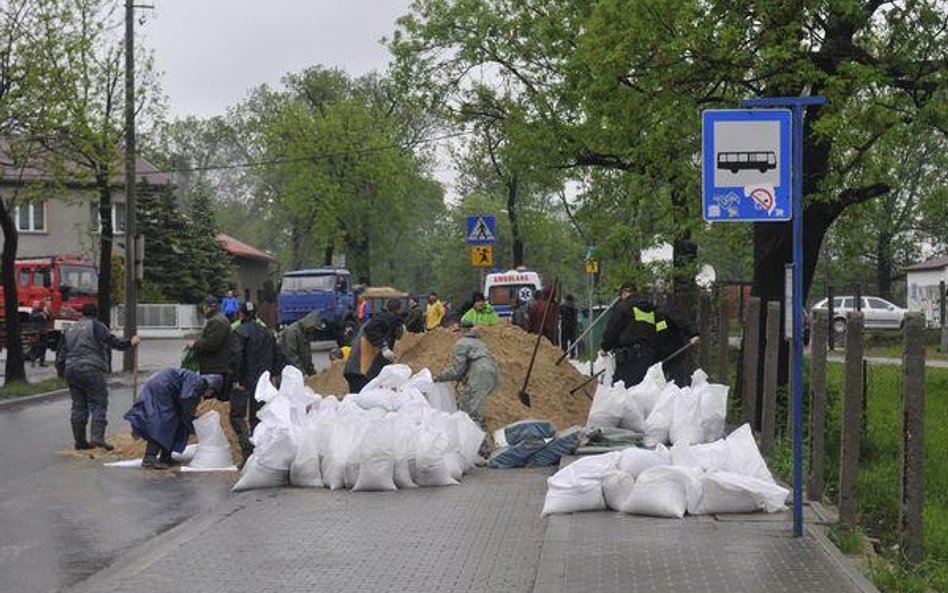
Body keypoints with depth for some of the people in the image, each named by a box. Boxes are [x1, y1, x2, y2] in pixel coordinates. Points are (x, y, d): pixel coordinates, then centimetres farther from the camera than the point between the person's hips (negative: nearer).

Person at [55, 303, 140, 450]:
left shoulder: (69, 329, 20)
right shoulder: (96, 326, -1)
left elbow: (61, 352, 21)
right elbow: (111, 341, -15)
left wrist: (60, 370, 30)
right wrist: (130, 343, -12)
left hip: (71, 370, 7)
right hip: (91, 370, -7)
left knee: (78, 406, 10)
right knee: (99, 404, -4)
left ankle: (79, 440, 12)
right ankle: (97, 437, -17)